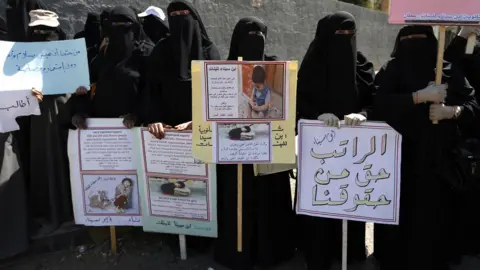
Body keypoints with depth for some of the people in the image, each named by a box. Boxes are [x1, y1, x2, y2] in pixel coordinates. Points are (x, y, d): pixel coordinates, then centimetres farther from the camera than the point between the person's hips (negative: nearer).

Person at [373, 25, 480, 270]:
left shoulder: (449, 71, 9)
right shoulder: (390, 71, 3)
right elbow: (380, 104, -13)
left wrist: (450, 111, -13)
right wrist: (421, 96, -18)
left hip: (436, 160, 2)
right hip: (399, 160, -1)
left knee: (433, 219, 2)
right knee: (398, 219, 2)